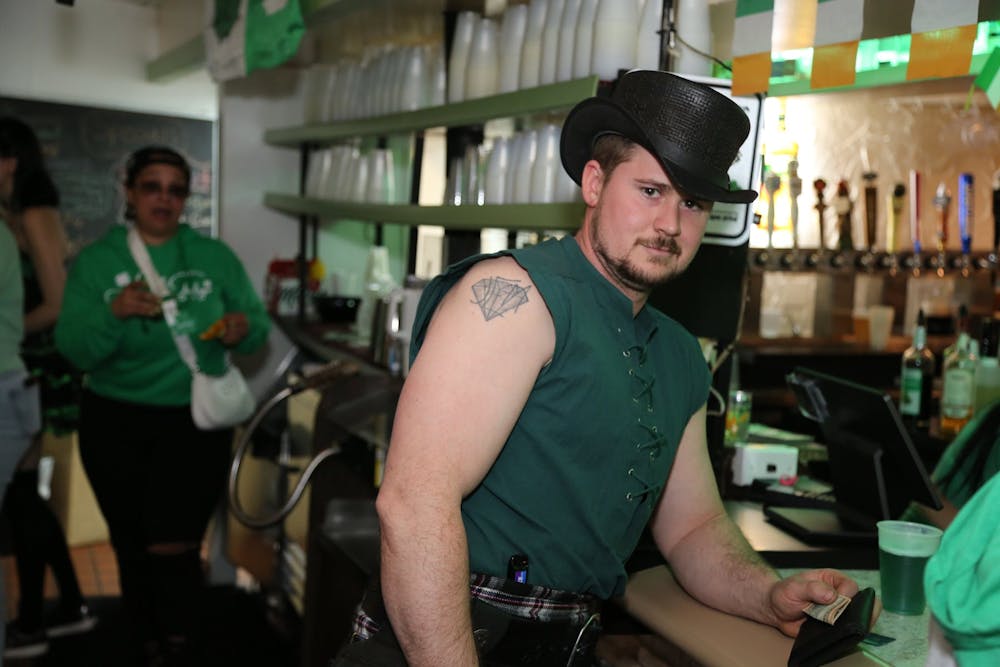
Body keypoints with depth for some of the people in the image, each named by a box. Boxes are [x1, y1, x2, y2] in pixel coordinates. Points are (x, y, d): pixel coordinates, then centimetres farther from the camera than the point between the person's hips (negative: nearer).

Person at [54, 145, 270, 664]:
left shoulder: (214, 257, 1)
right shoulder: (95, 261, 0)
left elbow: (259, 326, 3)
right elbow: (74, 350, -8)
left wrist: (244, 327, -20)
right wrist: (114, 313, -27)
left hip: (195, 421, -1)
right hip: (115, 424, 1)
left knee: (174, 547, -9)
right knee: (132, 546, 12)